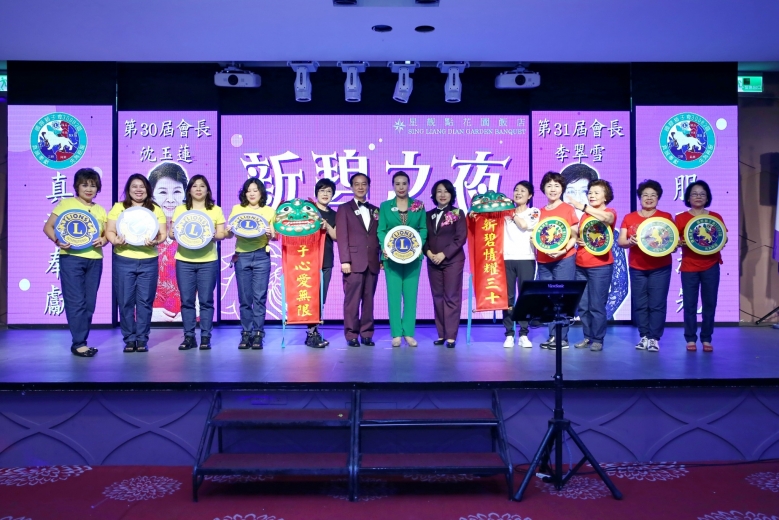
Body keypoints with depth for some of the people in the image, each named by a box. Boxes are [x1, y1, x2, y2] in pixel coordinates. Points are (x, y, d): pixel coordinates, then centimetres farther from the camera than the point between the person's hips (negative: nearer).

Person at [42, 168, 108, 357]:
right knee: (76, 302, -6)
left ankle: (81, 341, 16)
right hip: (71, 258, -5)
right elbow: (48, 226, -2)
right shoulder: (66, 204, 2)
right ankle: (78, 343, -1)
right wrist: (57, 240, -20)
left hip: (95, 260, 5)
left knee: (89, 303, 7)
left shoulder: (100, 210, 15)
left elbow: (106, 234, 16)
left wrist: (102, 241, -7)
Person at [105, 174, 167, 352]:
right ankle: (129, 339, 11)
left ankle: (142, 339, 10)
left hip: (149, 261, 1)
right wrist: (115, 240, -18)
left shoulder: (156, 209, 11)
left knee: (145, 301, 2)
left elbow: (163, 233, 5)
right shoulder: (118, 207, 8)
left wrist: (156, 241, -17)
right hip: (123, 261, 0)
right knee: (125, 301, 1)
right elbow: (109, 231, 3)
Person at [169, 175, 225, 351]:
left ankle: (205, 337, 6)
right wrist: (174, 234, -14)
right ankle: (189, 337, 8)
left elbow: (221, 234, 4)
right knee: (187, 300, 1)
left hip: (208, 261, -1)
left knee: (206, 300, 0)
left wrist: (211, 235, -17)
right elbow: (171, 232, 9)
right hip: (184, 261, 1)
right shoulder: (180, 209, 11)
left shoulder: (216, 210, 8)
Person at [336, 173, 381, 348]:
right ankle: (351, 335, 3)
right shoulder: (344, 209, 5)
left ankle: (366, 334, 11)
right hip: (354, 261, -4)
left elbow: (378, 236, 15)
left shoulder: (375, 210, 17)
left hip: (372, 262, 4)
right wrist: (345, 260, -12)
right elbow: (342, 237, -3)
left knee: (368, 300, 5)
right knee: (352, 300, -3)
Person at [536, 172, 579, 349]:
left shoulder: (568, 209, -1)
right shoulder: (540, 212, 13)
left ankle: (563, 338, -2)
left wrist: (563, 250, -19)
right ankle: (552, 336, 9)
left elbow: (575, 236, -3)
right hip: (543, 261, 5)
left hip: (564, 259, -5)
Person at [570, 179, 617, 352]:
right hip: (581, 265, 6)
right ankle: (588, 337, 19)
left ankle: (598, 340, 6)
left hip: (600, 266, -6)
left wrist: (583, 207, -31)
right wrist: (577, 240, 1)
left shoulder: (610, 212, -4)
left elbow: (605, 218, -29)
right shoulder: (585, 214, 15)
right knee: (582, 305, 8)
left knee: (597, 305, -4)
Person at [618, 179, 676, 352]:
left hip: (660, 267, -2)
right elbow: (621, 241, 1)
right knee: (640, 304, 4)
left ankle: (654, 338, 1)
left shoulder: (666, 217, 3)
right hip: (637, 268, 2)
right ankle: (644, 336, 13)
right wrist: (630, 241, -20)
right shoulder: (629, 218, 6)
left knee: (657, 304, -4)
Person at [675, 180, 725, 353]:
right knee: (690, 304, -1)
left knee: (710, 303, 3)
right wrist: (680, 243, -22)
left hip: (711, 266, 2)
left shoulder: (715, 217, 6)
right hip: (689, 266, -1)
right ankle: (690, 339, 7)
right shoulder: (681, 218, 1)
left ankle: (706, 339, 12)